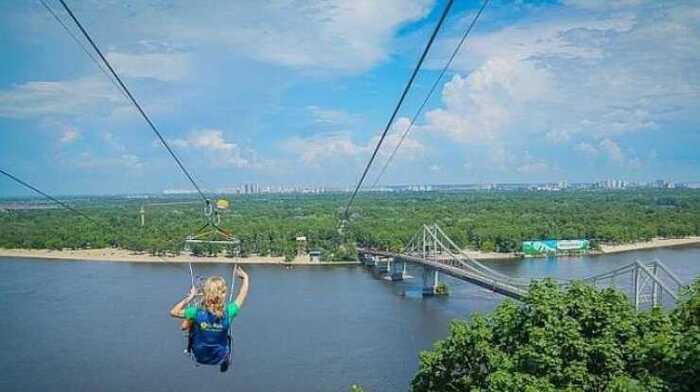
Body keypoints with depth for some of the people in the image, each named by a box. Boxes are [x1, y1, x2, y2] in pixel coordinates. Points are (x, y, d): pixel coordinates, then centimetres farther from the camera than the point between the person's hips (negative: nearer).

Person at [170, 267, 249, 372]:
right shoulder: (228, 313, -28)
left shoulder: (197, 312, -28)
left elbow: (173, 312, -12)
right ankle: (226, 361, 56)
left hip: (199, 356, 0)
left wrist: (189, 297, -9)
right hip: (219, 358, 0)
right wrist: (245, 277, 3)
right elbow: (242, 295, -10)